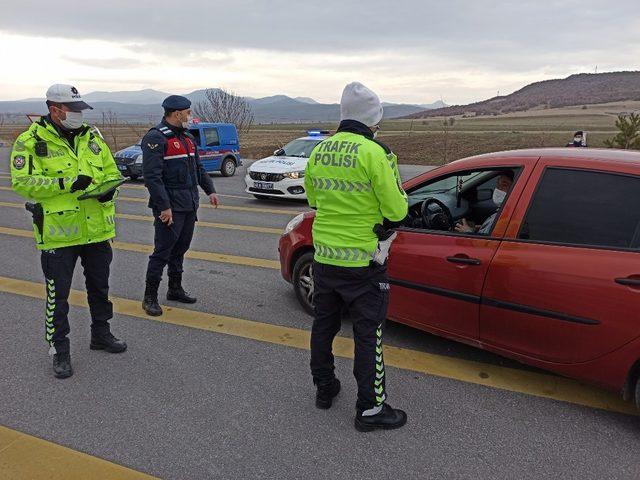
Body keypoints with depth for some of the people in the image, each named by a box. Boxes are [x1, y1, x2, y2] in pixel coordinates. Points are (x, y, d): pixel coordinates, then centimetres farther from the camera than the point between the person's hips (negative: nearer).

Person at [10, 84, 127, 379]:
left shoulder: (92, 138, 8)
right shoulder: (31, 142, -8)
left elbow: (112, 171, 14)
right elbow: (22, 182, -17)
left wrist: (108, 189, -9)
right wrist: (66, 183, -26)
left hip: (97, 229, 5)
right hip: (58, 232, -5)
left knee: (99, 286, 19)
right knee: (58, 294, 5)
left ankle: (101, 334, 38)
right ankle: (59, 350, 20)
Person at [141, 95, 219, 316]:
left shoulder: (187, 137, 16)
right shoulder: (156, 138, -13)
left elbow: (198, 168, 25)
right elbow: (152, 176, -20)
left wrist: (210, 190, 18)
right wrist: (164, 206, -24)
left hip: (189, 205, 9)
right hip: (170, 206, -8)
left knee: (180, 248, 16)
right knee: (163, 251, -4)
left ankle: (175, 289, 29)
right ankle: (150, 298, 5)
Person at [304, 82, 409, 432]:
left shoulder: (318, 151, 3)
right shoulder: (374, 153, -17)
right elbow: (396, 210, -14)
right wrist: (399, 196, 6)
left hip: (323, 258, 6)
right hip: (362, 261, -6)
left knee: (324, 324, 19)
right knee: (368, 334, 4)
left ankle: (324, 388, 36)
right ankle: (370, 408, 13)